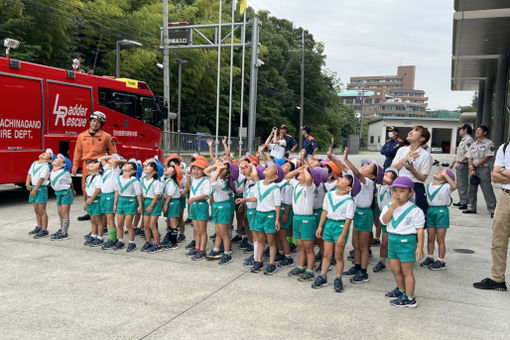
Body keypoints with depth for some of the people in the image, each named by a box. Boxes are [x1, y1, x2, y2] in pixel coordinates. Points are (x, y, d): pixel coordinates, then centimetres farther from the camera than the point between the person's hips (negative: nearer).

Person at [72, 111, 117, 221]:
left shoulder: (105, 136, 1)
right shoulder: (82, 136, 11)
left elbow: (113, 152, 6)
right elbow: (77, 152, 15)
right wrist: (75, 166, 12)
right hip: (87, 166, 4)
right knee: (86, 188, 8)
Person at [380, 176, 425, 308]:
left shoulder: (415, 210, -11)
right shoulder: (388, 206, 3)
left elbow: (419, 230, -11)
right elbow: (384, 221, -11)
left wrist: (420, 247, -14)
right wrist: (392, 208, -20)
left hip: (407, 241, -6)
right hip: (392, 239, 6)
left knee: (406, 271, 1)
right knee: (395, 269, 19)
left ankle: (409, 299, 12)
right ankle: (401, 290, 41)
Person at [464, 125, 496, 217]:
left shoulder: (489, 143, -3)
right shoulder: (473, 145, 15)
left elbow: (487, 157, -11)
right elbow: (469, 158, 9)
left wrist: (475, 166, -12)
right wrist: (471, 168, -7)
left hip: (483, 169, -6)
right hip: (473, 169, 6)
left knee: (487, 190, -7)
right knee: (471, 190, 10)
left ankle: (492, 210, -4)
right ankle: (471, 208, 21)